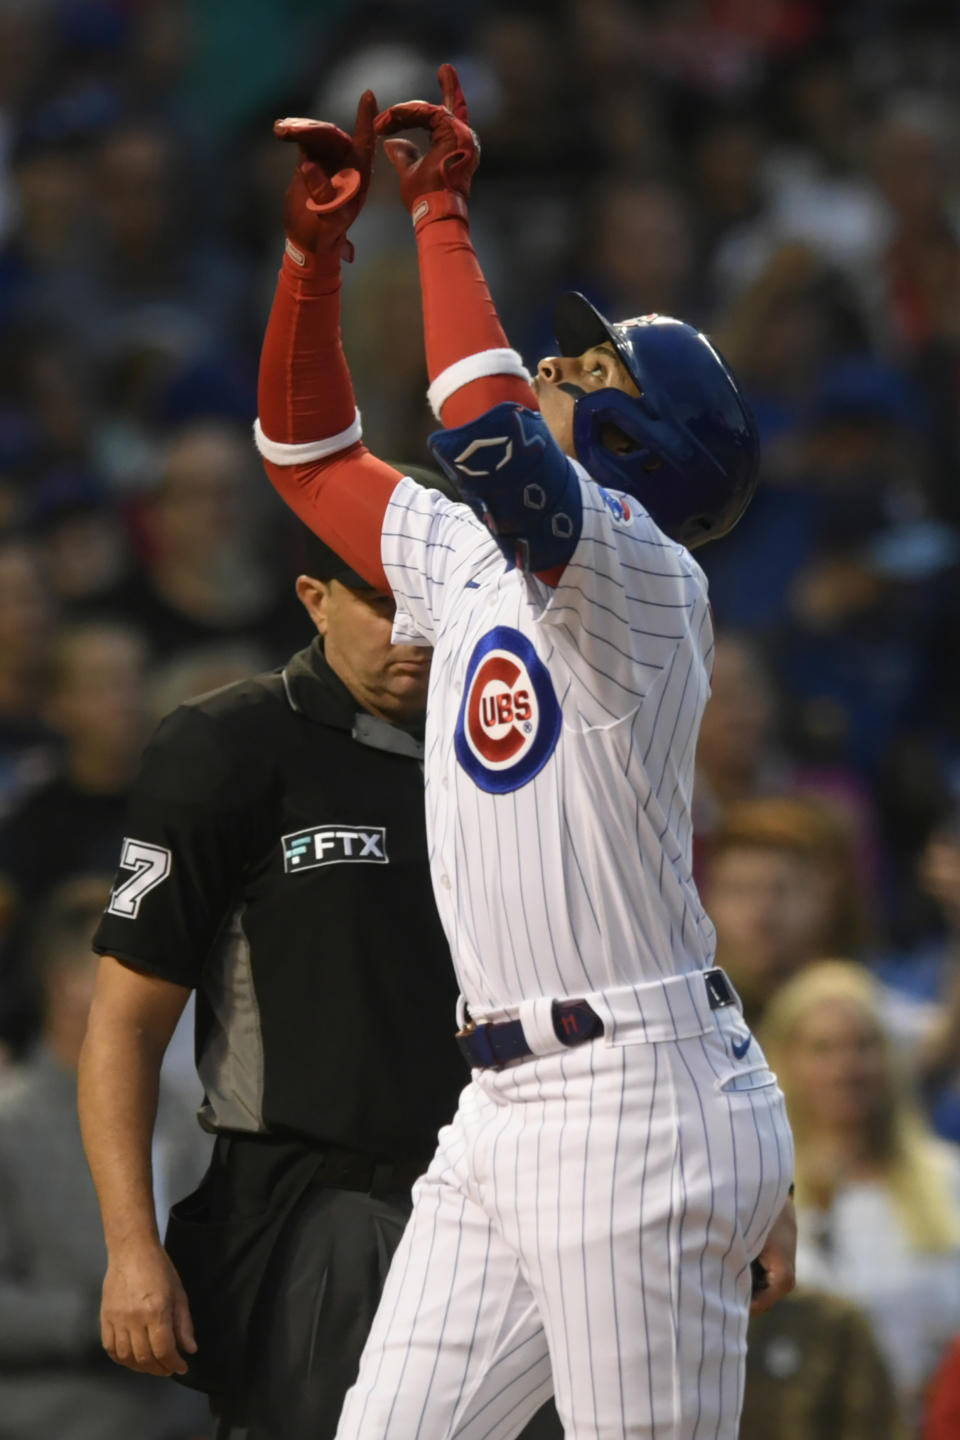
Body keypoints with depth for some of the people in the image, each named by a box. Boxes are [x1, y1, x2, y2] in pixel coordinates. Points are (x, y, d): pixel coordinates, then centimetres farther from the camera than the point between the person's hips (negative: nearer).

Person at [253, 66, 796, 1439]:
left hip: (637, 1108, -9)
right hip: (504, 1107, 9)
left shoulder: (646, 577, -10)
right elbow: (310, 450, 25)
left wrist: (441, 213, -17)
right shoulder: (469, 562, 15)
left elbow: (487, 436, -27)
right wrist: (316, 243, 12)